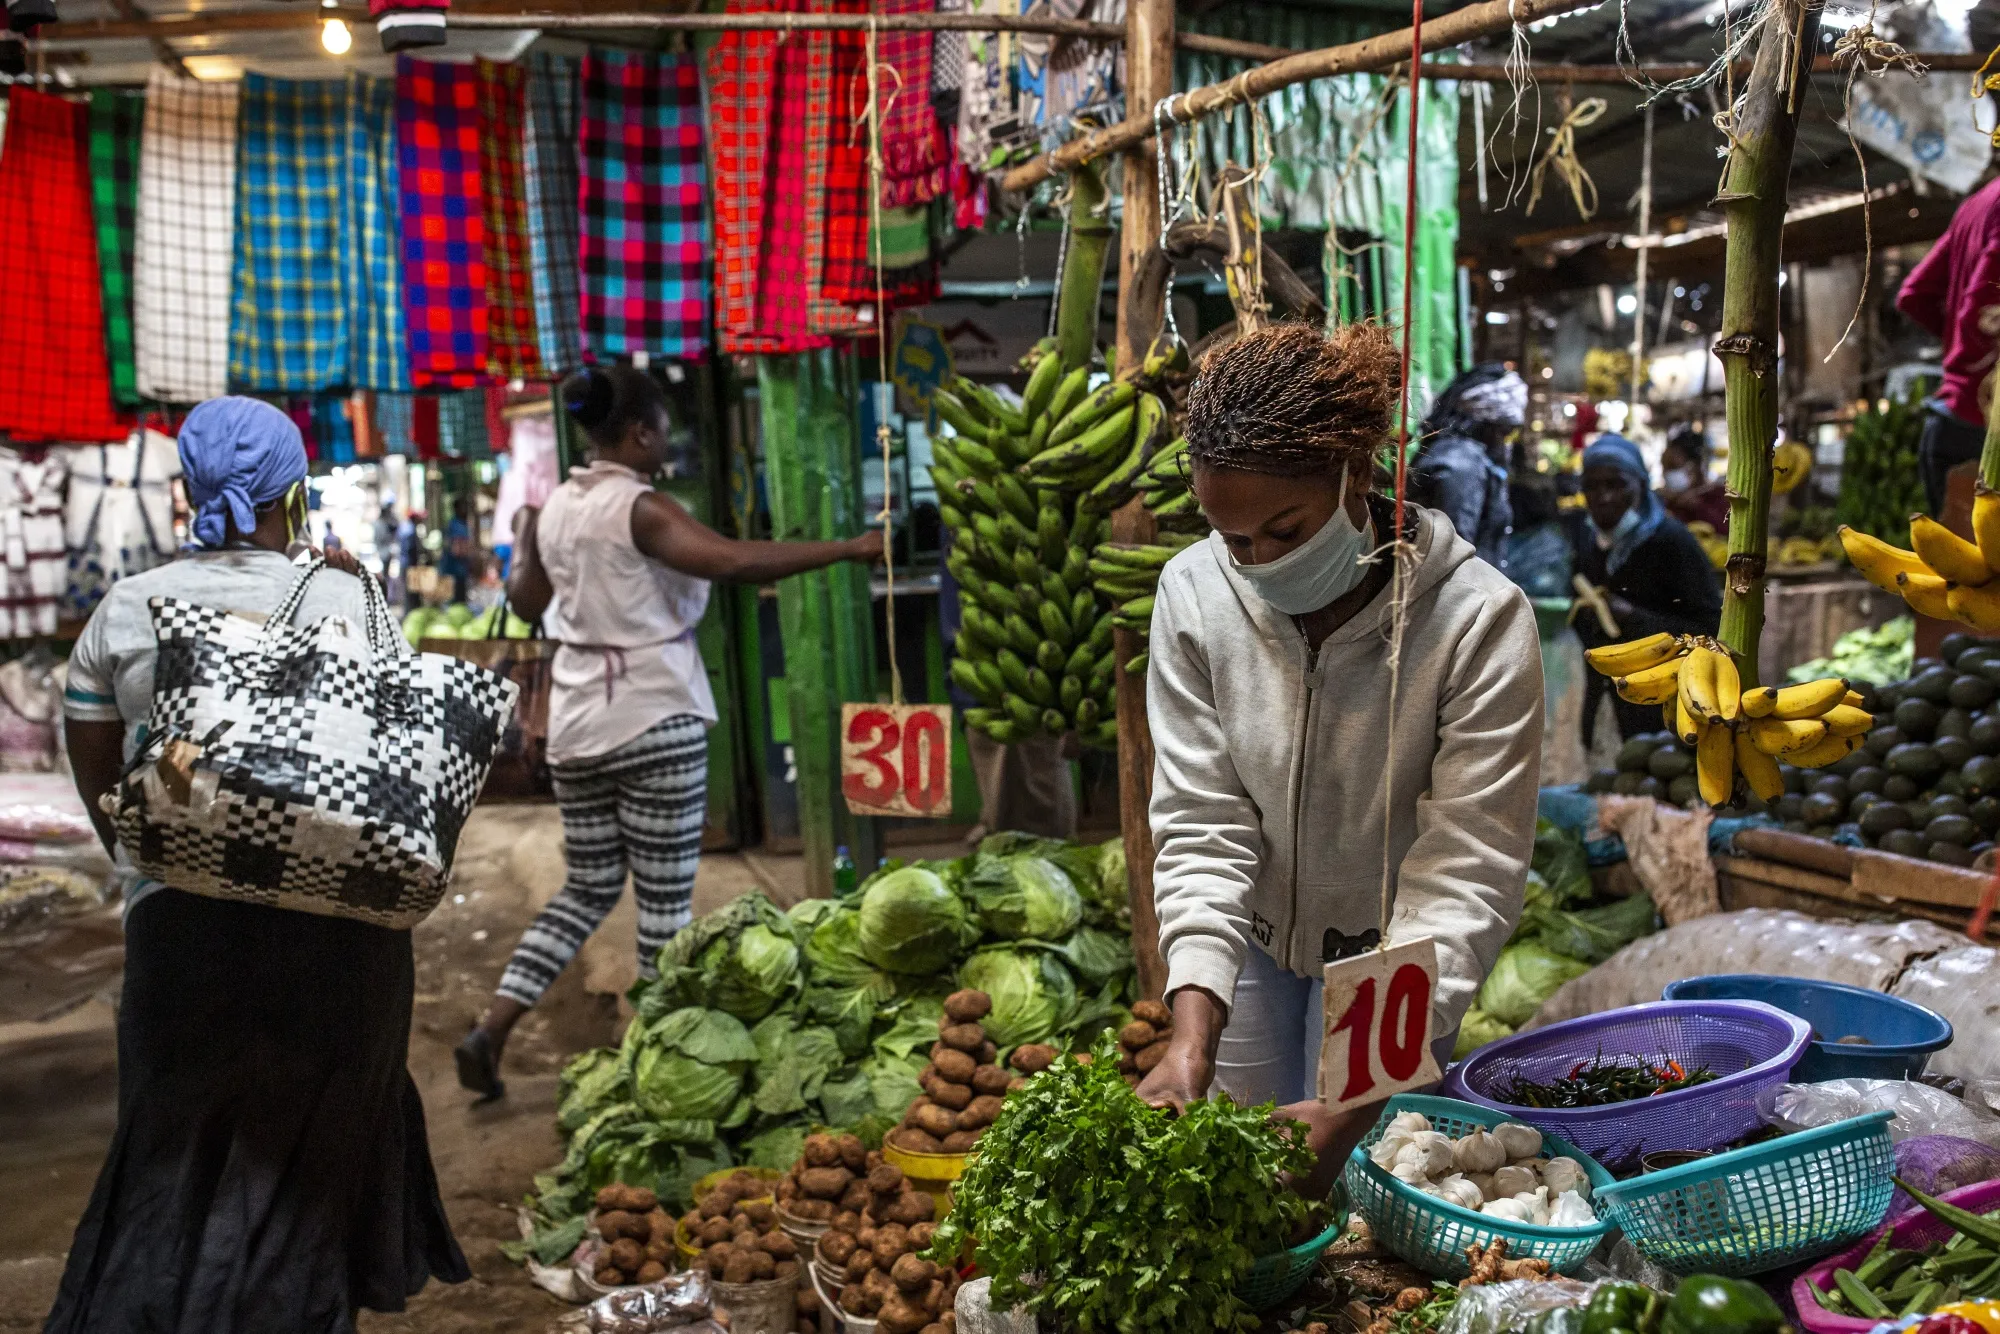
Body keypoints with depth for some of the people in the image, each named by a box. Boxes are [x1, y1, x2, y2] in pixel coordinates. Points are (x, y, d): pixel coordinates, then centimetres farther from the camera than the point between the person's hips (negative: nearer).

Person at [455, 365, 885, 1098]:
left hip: (578, 723, 8)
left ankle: (490, 1030, 10)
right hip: (654, 721, -7)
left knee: (587, 888, 17)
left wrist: (521, 540, 41)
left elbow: (527, 602, 24)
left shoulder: (557, 506, 9)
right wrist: (848, 548, -25)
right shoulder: (640, 508, -14)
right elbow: (736, 560, -29)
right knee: (664, 898, 4)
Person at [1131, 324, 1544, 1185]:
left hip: (1392, 952, -2)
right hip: (1253, 934, 3)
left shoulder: (1480, 621, -29)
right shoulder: (1195, 595, -20)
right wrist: (1192, 1038, -30)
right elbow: (1202, 828, -17)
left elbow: (1464, 878, -28)